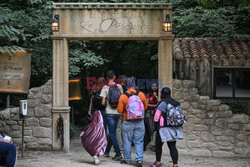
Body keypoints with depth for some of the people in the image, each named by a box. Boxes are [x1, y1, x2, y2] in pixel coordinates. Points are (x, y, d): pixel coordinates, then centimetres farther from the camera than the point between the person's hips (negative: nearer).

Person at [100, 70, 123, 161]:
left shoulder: (105, 87, -7)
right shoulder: (119, 86, 3)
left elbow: (103, 102, -10)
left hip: (110, 113, -4)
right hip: (118, 112, 4)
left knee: (112, 133, -3)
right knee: (112, 132, 16)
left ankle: (119, 154, -11)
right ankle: (107, 151, 27)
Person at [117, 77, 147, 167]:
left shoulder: (123, 96, -9)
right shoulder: (141, 94, -3)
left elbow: (119, 110, -5)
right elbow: (145, 107, 9)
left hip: (128, 122, -1)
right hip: (139, 122, 1)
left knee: (127, 142, 10)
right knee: (139, 142, 7)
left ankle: (127, 160, 18)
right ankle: (139, 159, -3)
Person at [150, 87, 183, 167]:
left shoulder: (162, 103, -11)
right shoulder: (176, 103, 10)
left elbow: (157, 116, -11)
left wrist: (156, 128, -4)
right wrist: (178, 124, 18)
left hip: (164, 128, -6)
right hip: (174, 128, 6)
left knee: (158, 145, 10)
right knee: (172, 146, 5)